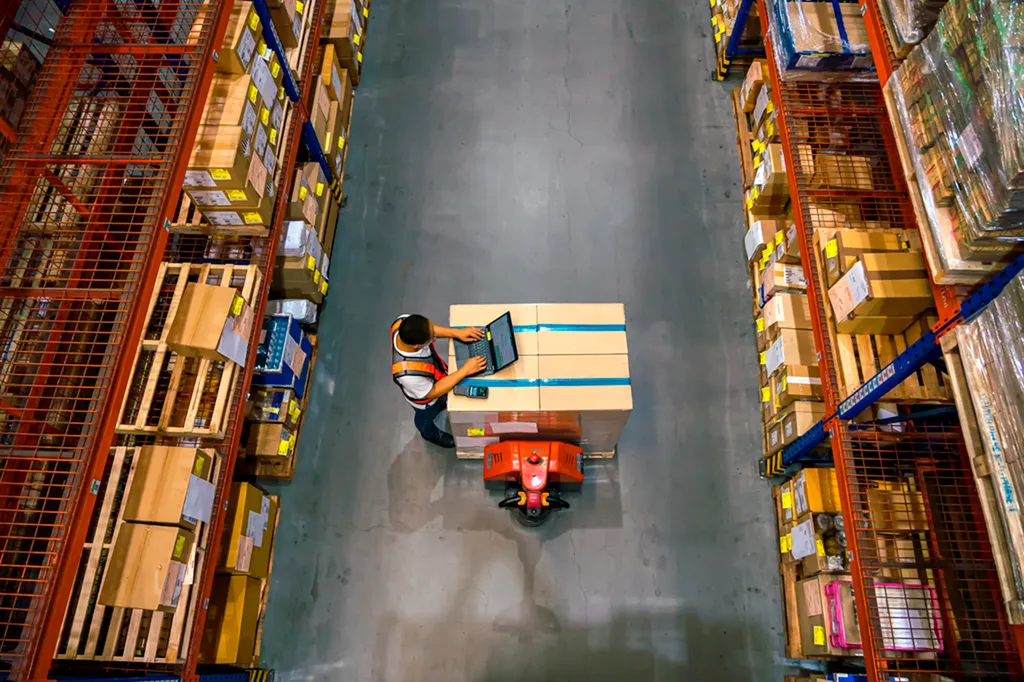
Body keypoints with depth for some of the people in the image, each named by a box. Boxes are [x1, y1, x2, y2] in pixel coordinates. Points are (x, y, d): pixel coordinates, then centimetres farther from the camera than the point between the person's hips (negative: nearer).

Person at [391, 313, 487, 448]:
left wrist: (457, 333, -23)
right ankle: (430, 433, 65)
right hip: (426, 398, -4)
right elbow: (432, 393, -29)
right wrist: (465, 370, -31)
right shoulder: (408, 373, -50)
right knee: (426, 417, 32)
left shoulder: (403, 322, -36)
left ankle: (442, 405, 72)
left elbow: (430, 329, -12)